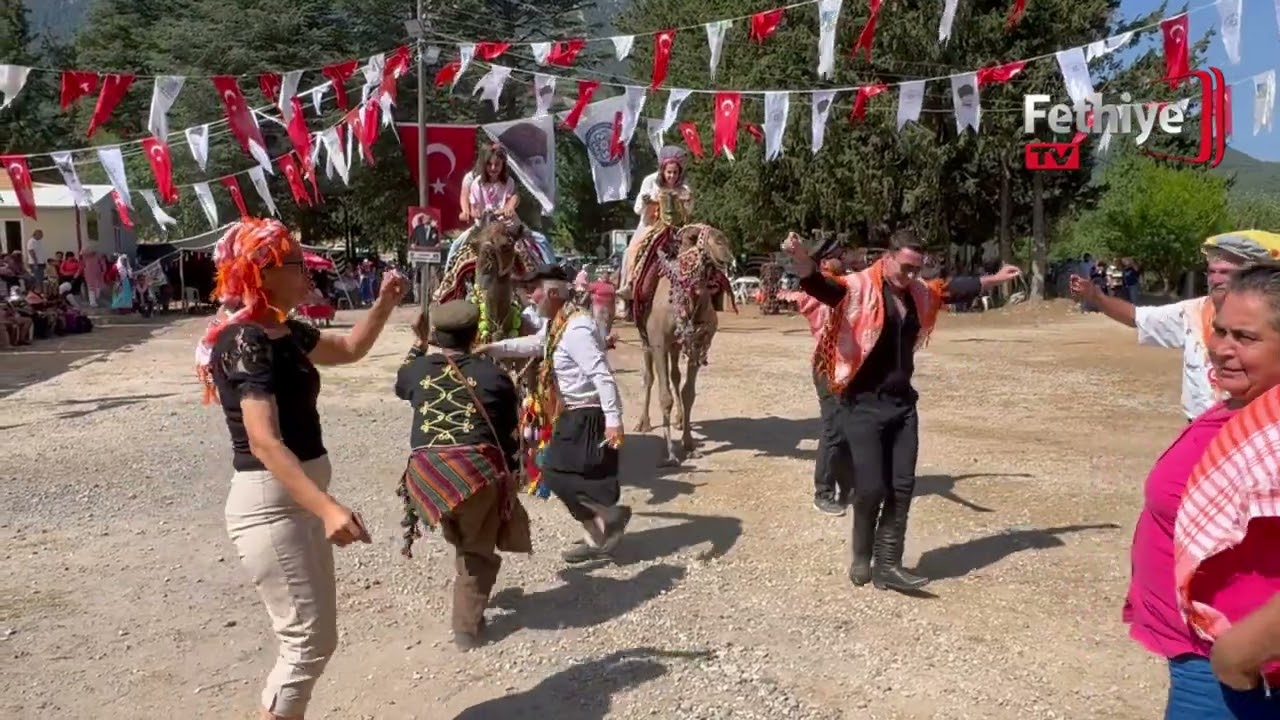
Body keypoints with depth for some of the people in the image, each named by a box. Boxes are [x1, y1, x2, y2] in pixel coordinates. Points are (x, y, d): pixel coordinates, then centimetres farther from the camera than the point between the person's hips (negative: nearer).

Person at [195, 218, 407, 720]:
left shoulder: (283, 333, 8)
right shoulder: (246, 342, -20)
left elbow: (349, 349, 25)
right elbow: (264, 441, -30)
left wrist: (385, 303, 9)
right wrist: (328, 507, -38)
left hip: (298, 499, 10)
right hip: (269, 505, -10)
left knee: (314, 636, 16)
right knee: (309, 640, -4)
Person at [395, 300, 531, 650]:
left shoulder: (419, 368, 11)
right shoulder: (493, 374, 6)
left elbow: (401, 383, 37)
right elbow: (511, 433, 9)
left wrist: (419, 344, 43)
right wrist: (509, 474, 22)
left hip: (426, 472, 2)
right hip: (477, 469, -2)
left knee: (464, 540, 27)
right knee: (477, 551, 11)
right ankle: (467, 626, 11)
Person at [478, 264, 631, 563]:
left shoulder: (576, 329, -23)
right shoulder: (556, 324, 8)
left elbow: (602, 375, -29)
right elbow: (530, 344, 29)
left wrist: (614, 420, -33)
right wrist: (492, 348, 23)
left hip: (588, 415, -10)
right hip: (573, 414, 10)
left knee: (558, 474, -8)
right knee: (578, 478, 12)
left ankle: (611, 513, -1)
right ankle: (599, 539, 22)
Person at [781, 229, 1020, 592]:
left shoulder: (920, 292, 8)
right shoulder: (859, 287, -12)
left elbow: (955, 288, 28)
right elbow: (820, 285, -31)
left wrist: (996, 278, 40)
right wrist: (800, 258, -52)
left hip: (902, 403, 7)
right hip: (862, 405, -6)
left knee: (902, 487, 5)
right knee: (871, 487, -8)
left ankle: (887, 565, 15)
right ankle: (861, 558, 18)